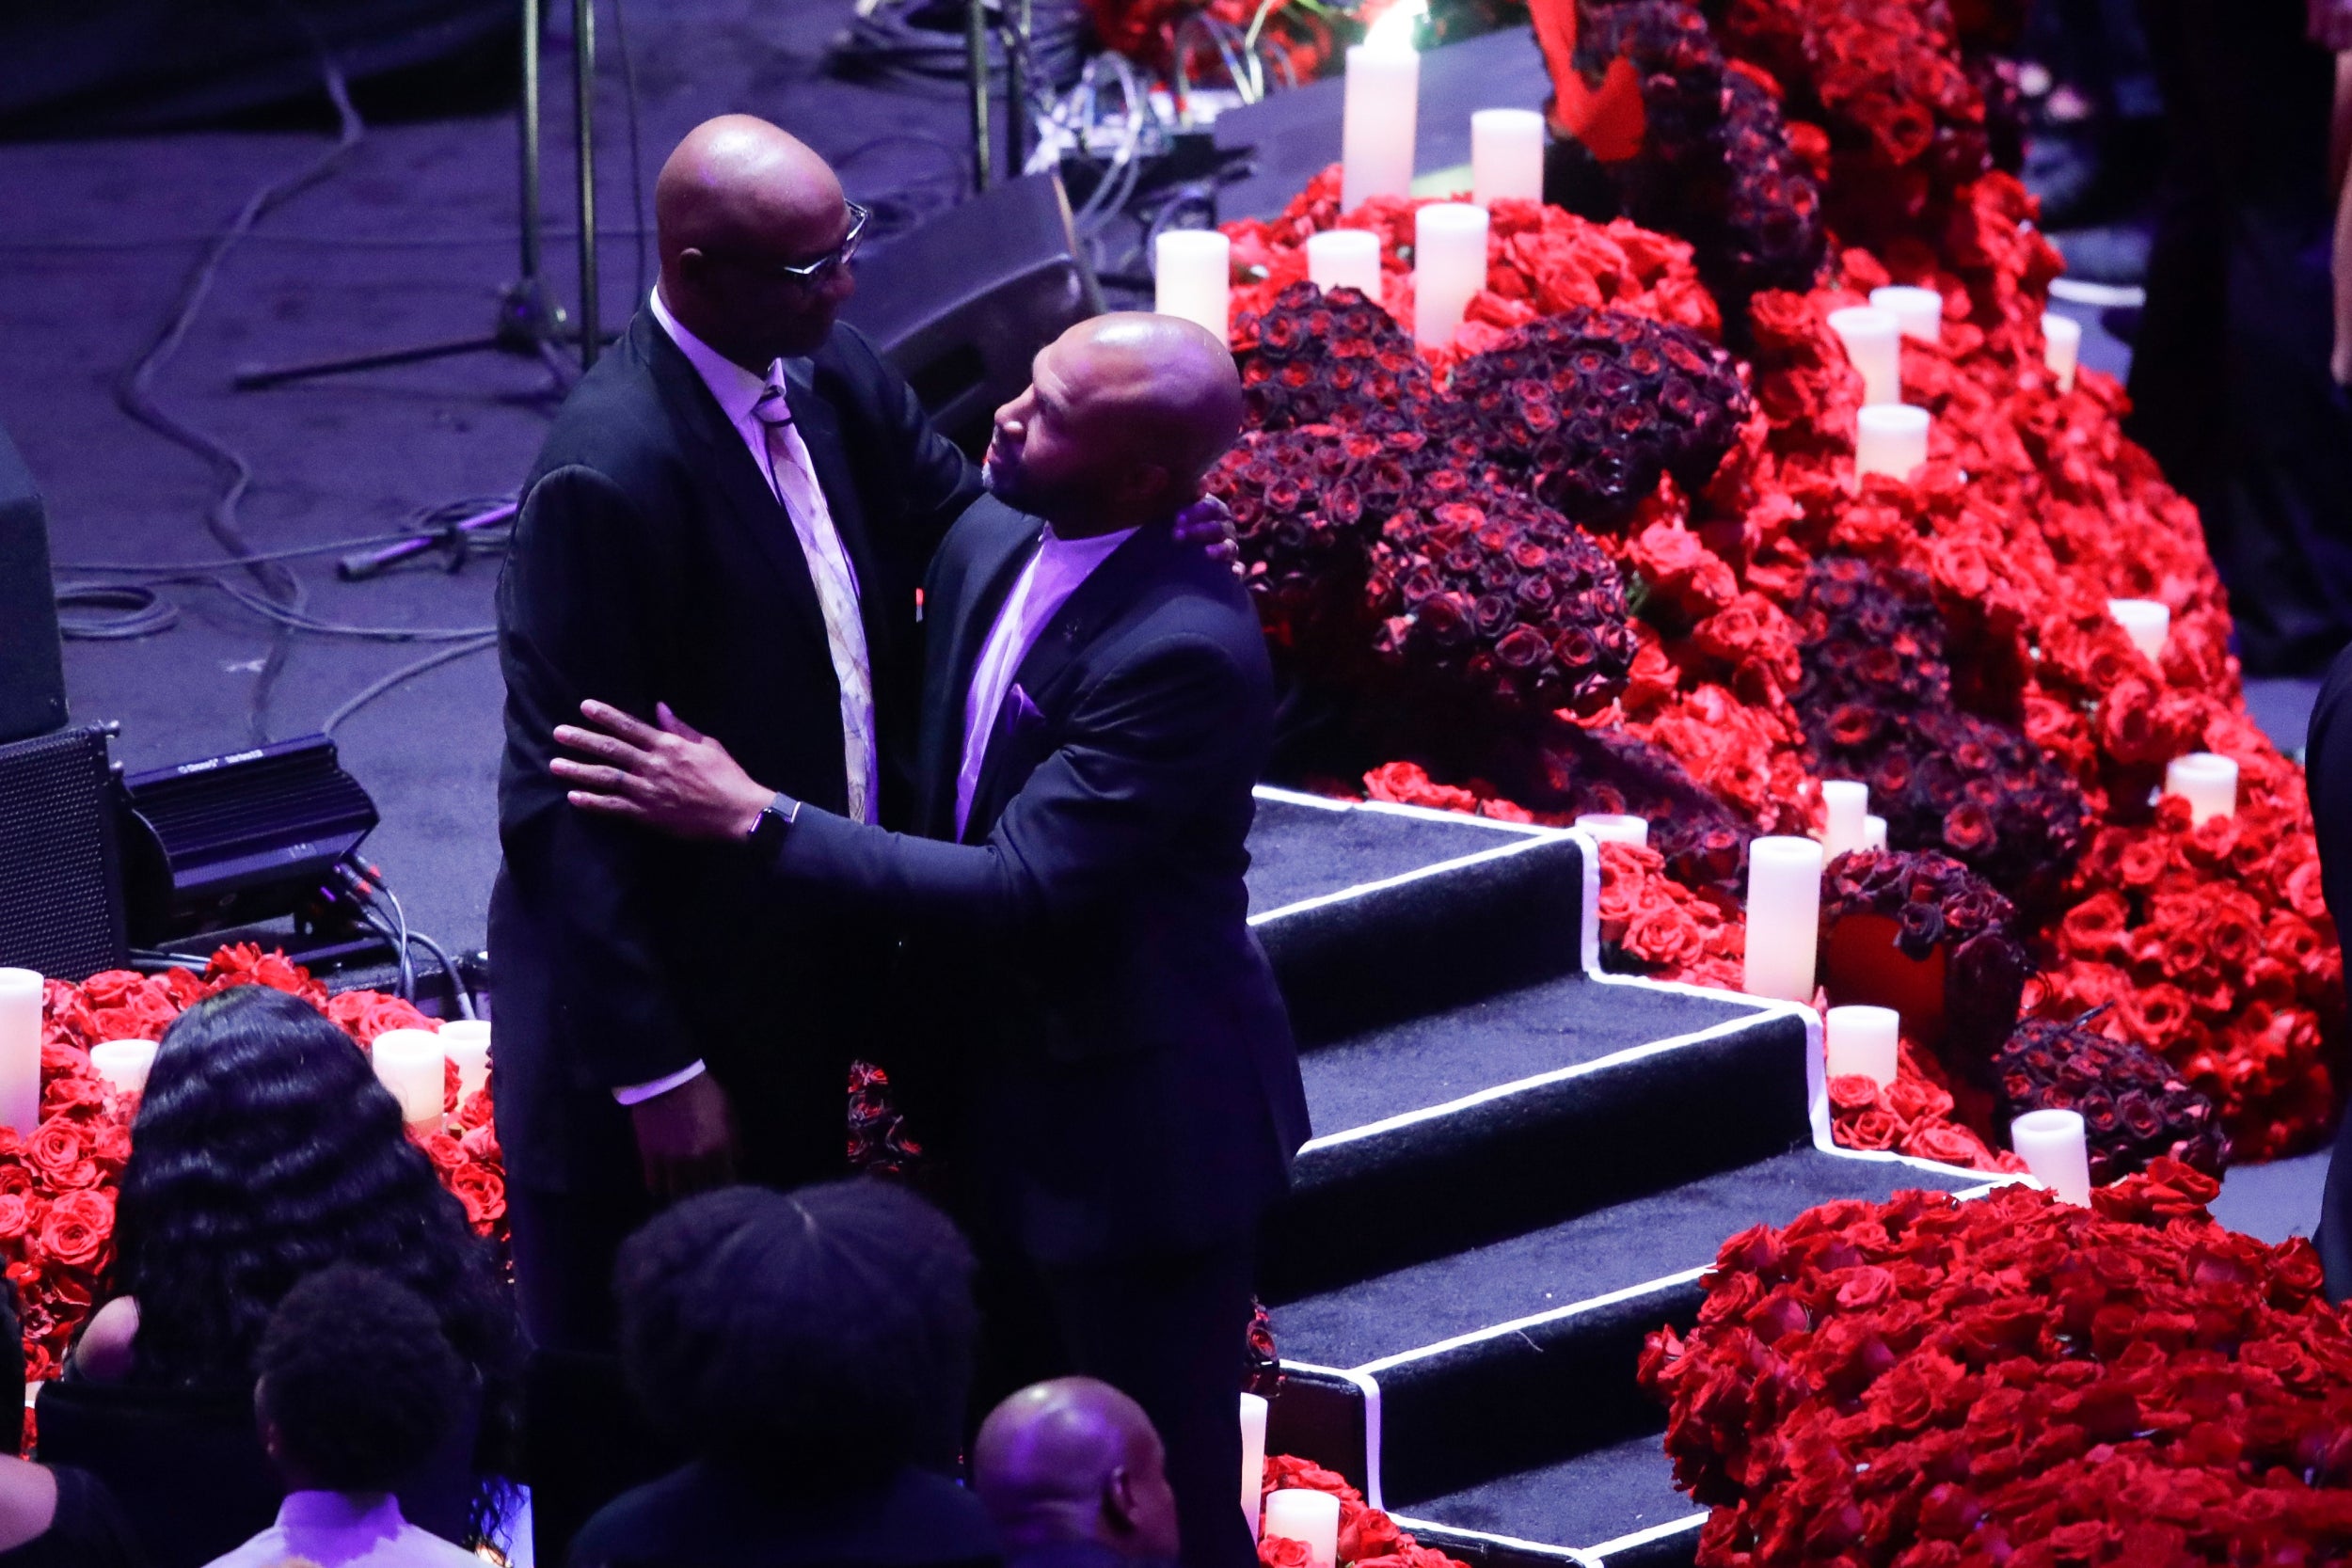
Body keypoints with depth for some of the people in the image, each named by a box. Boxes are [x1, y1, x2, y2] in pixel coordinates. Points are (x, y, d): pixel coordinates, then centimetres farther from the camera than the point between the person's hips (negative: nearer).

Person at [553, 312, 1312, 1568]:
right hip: (1009, 1097, 9)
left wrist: (753, 820, -27)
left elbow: (1022, 888, -29)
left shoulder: (1186, 651, -28)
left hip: (1137, 1129, -8)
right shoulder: (987, 548, -2)